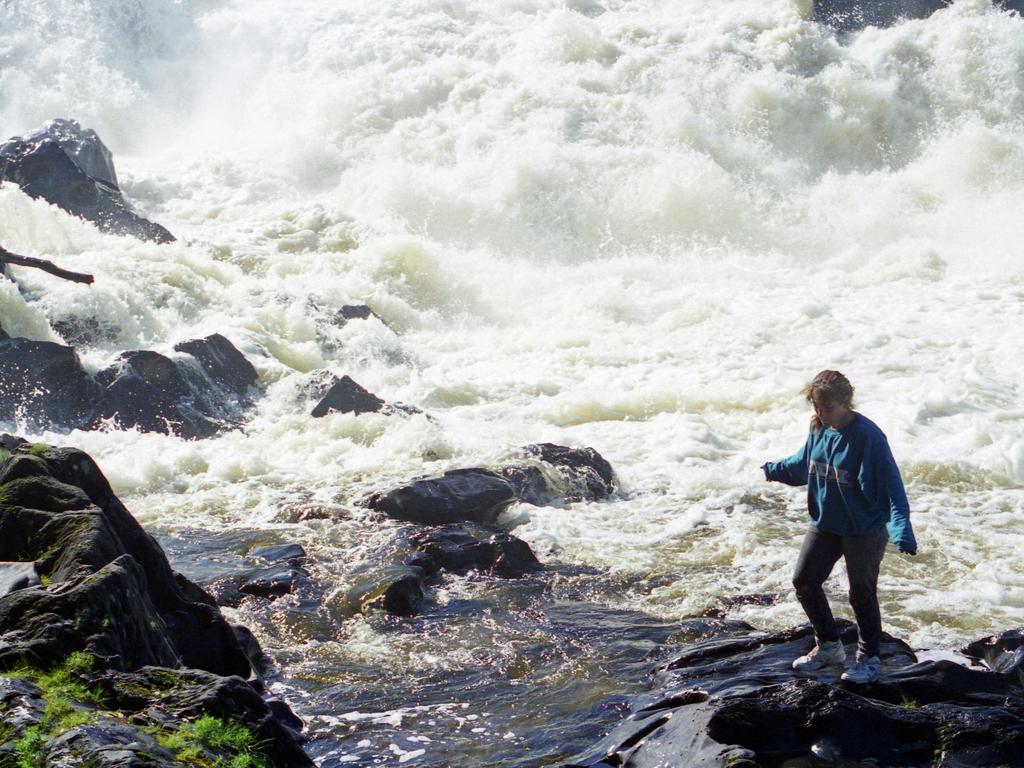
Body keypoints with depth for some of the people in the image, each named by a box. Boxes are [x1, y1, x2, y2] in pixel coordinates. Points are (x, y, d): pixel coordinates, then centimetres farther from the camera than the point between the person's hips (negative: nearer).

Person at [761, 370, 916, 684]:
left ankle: (869, 657, 27)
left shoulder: (868, 436, -24)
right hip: (824, 525, 7)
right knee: (804, 581, 10)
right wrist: (774, 470, 29)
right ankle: (828, 646, 30)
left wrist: (901, 529, -35)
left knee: (862, 595, 5)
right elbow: (804, 464, 19)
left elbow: (891, 484, -26)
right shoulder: (819, 429, -3)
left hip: (864, 531, -7)